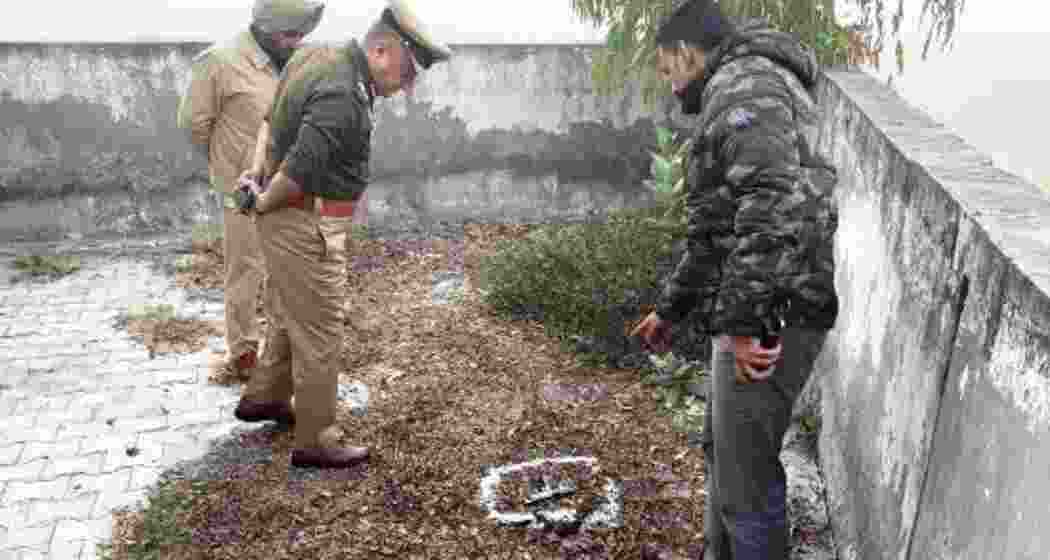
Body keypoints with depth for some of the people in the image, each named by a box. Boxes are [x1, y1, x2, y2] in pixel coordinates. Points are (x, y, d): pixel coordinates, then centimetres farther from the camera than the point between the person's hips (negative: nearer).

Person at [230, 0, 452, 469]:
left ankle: (263, 397, 43)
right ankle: (316, 442, 16)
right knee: (320, 334, 2)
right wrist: (262, 205, -12)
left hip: (293, 218, 10)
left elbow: (272, 118, 17)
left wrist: (256, 170, 8)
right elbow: (298, 172, -30)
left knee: (293, 315, 26)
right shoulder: (342, 95, -26)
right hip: (305, 226, -10)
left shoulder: (317, 57, 7)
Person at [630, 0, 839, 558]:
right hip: (751, 314, 11)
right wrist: (669, 308, 32)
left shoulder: (743, 82, -11)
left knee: (745, 474, -1)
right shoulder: (740, 97, 24)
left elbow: (777, 200, -28)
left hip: (768, 320, -11)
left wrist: (741, 319, -27)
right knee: (723, 451, 23)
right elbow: (716, 234, 29)